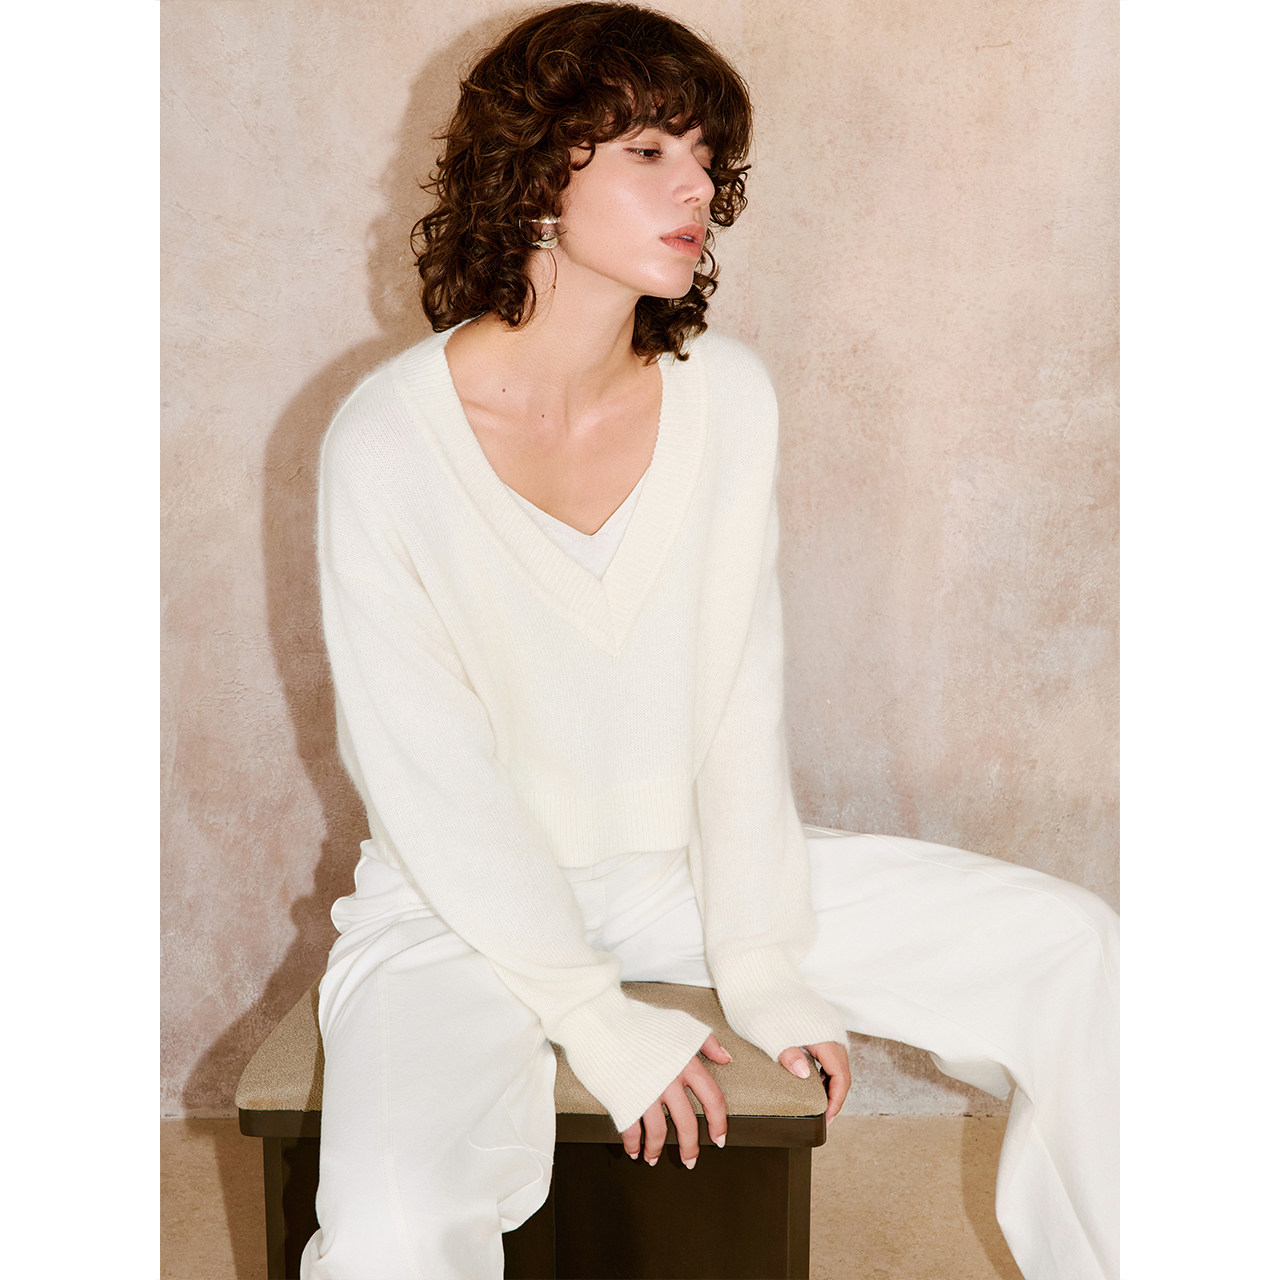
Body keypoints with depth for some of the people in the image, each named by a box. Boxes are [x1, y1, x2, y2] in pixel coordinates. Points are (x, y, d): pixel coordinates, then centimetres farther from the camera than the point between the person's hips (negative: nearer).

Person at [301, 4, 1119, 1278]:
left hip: (686, 868, 5)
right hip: (465, 903, -4)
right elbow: (428, 779, -15)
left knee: (1074, 951, -3)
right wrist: (599, 1024, -14)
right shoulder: (390, 441, -18)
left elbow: (742, 705, -3)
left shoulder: (727, 395, -6)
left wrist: (762, 966, -6)